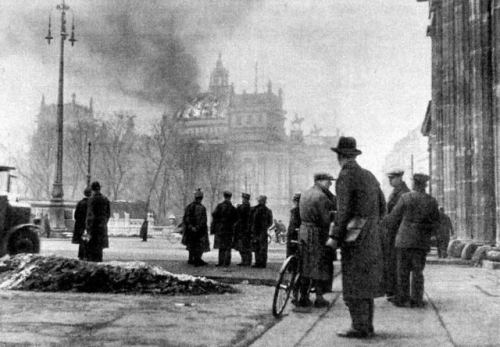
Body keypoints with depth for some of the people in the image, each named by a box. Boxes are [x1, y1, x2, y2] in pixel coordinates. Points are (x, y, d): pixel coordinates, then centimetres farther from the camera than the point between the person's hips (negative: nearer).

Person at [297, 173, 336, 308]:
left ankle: (303, 297, 12)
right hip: (317, 233, -8)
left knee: (305, 265, 12)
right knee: (321, 265, 2)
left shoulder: (304, 194, 12)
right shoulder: (321, 196, -15)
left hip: (303, 230, 8)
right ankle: (319, 298, 5)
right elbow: (325, 220, -17)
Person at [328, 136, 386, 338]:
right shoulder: (369, 176, 12)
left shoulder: (345, 176, -11)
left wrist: (335, 236, -14)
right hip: (371, 237, 8)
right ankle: (367, 325, 18)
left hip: (354, 236, -8)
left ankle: (360, 327, -3)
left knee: (354, 283, -4)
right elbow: (382, 208, 14)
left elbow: (344, 210, -17)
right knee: (365, 282, 13)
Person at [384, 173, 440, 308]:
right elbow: (436, 224, 5)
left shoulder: (405, 198, -6)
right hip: (422, 241, 2)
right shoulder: (432, 201, 1)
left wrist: (385, 222, 21)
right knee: (418, 271, 9)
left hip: (405, 239, -2)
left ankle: (402, 299, 7)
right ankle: (416, 300, 7)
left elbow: (394, 217, 1)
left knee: (403, 270, 6)